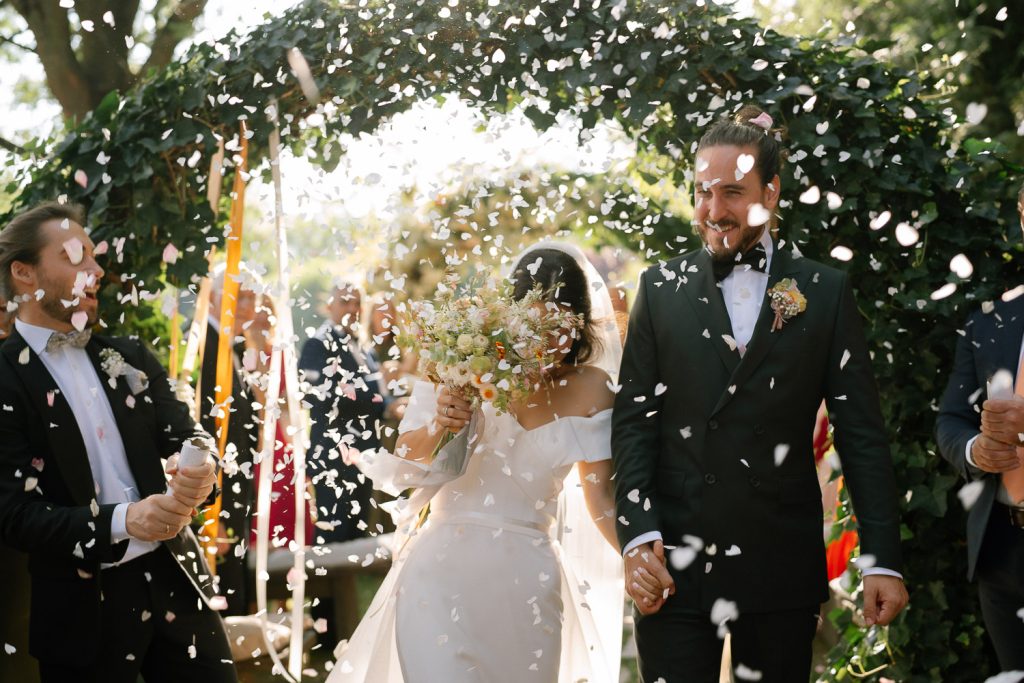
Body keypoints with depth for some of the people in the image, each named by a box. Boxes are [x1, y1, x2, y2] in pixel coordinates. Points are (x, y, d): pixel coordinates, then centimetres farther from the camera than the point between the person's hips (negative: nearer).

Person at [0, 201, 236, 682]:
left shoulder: (128, 357, 11)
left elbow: (184, 436, 7)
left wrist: (198, 470, -17)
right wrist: (122, 521, -25)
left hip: (174, 576, 5)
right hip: (84, 607, -5)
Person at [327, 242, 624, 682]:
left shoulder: (589, 389, -1)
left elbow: (600, 496, 1)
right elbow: (401, 467, 3)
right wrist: (436, 430, -18)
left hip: (527, 582, 2)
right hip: (443, 569, -1)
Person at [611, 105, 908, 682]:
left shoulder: (826, 292, 3)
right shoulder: (661, 287, 6)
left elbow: (862, 433, 2)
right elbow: (633, 421, 3)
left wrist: (883, 559, -3)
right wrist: (639, 538, -8)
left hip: (783, 568, 0)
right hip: (674, 564, 0)